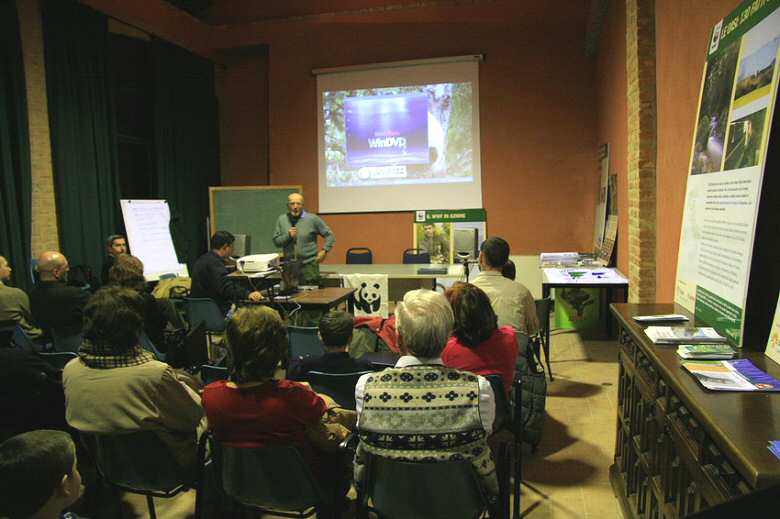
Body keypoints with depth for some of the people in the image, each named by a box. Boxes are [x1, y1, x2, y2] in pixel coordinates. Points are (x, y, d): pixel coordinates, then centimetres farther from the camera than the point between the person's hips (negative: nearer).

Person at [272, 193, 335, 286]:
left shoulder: (313, 219, -2)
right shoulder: (282, 219, 8)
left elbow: (329, 235, 2)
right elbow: (276, 241, 6)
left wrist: (324, 250, -9)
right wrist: (288, 236, -9)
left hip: (309, 265, -3)